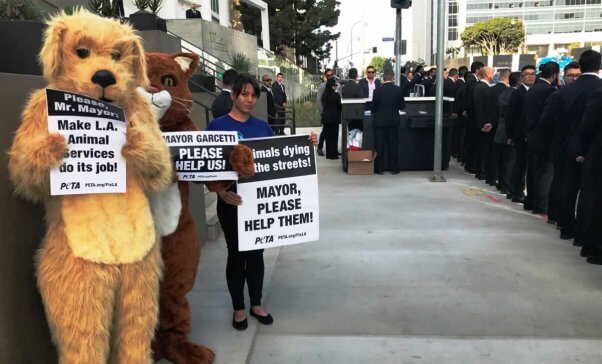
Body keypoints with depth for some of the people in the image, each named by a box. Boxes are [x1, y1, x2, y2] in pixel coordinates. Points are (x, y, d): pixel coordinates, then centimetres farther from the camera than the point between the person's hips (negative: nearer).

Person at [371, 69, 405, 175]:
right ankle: (394, 168, 13)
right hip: (394, 121, 1)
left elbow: (373, 107, -6)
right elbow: (402, 106, 2)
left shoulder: (378, 90, -11)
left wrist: (374, 111, 16)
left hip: (380, 121, -1)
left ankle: (379, 169, 8)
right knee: (393, 145, 9)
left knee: (380, 145, 5)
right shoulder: (398, 90, -6)